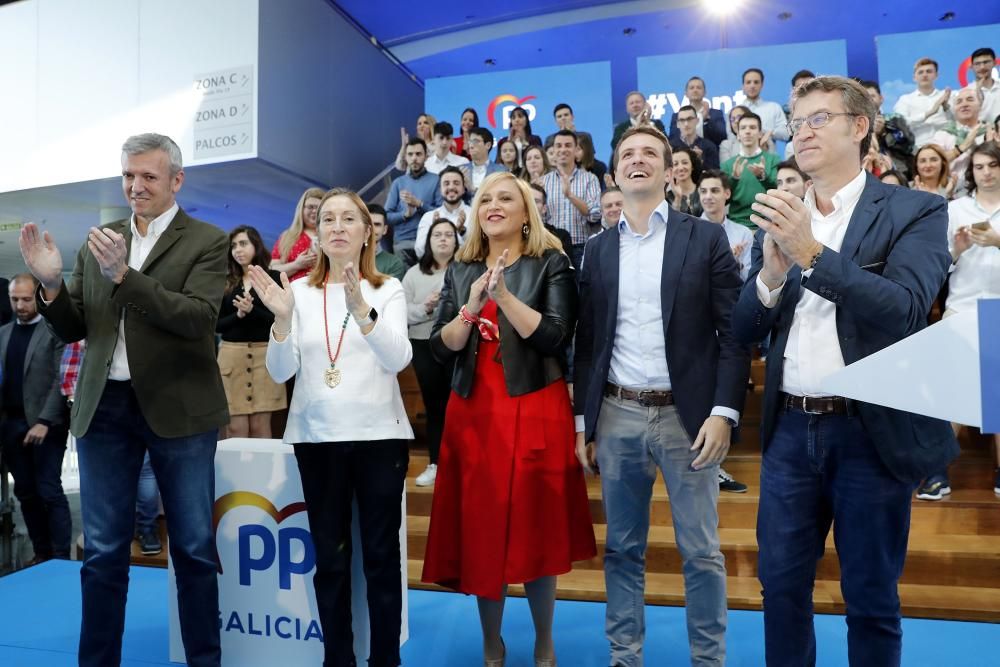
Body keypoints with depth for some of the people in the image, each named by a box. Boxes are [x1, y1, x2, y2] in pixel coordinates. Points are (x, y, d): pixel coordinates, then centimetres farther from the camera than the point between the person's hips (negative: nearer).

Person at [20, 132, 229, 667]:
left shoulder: (207, 241, -3)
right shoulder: (99, 241, 10)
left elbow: (199, 318, -17)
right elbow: (72, 330, 10)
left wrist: (125, 274, -24)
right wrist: (51, 284, -8)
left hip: (178, 408, -3)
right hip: (103, 407, 4)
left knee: (193, 547, 7)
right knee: (103, 550, 12)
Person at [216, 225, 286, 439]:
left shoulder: (274, 278, 3)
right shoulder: (226, 282, 11)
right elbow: (217, 325, 7)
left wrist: (252, 310, -17)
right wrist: (238, 315, -11)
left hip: (265, 355, -2)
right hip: (231, 356, 2)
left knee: (260, 427, 0)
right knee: (236, 428, 1)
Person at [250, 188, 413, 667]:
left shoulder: (388, 290, 1)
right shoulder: (301, 292, 5)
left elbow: (398, 359, -15)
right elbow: (281, 372, -2)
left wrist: (361, 310, -30)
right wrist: (282, 319, -19)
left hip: (379, 434, -1)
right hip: (317, 437, 2)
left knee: (381, 553, 6)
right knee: (329, 556, 10)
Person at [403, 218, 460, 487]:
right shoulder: (414, 273, 8)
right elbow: (401, 311, 2)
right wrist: (424, 308, -13)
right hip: (424, 346, 3)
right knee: (433, 404, 11)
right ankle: (435, 463, 22)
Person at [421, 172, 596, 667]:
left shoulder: (552, 264, -1)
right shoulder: (459, 272, 10)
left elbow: (554, 337, -14)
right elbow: (441, 348, 1)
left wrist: (504, 296, -22)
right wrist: (472, 307, -15)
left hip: (535, 413, -3)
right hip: (473, 414, 4)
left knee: (537, 528, 4)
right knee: (480, 530, 7)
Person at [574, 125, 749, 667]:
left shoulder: (706, 238, 2)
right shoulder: (597, 249, 10)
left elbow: (734, 331, -2)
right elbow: (586, 341, 10)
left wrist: (724, 411, -11)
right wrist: (583, 422, 7)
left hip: (686, 415, -2)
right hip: (616, 416, 3)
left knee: (701, 552, 6)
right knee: (622, 548, 12)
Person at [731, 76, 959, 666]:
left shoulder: (916, 210, -3)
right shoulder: (778, 218, 8)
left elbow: (905, 308, -18)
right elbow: (745, 328, 4)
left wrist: (813, 253, -26)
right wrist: (771, 272, -15)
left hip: (872, 430, -3)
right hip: (790, 428, 4)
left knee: (872, 599, 12)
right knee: (781, 582, 14)